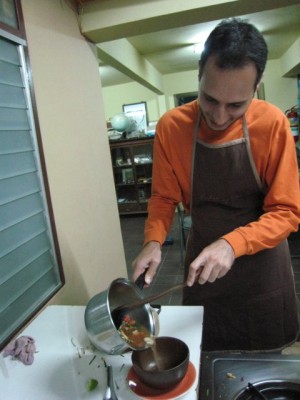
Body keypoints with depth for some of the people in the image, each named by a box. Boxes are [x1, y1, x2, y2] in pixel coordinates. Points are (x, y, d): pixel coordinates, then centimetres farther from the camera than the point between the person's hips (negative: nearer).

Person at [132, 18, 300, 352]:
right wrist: (153, 242, -21)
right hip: (202, 260, 1)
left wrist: (232, 244, -30)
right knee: (206, 359, 18)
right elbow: (164, 197, -4)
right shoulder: (171, 127, -14)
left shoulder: (272, 124, -17)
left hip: (262, 262, 0)